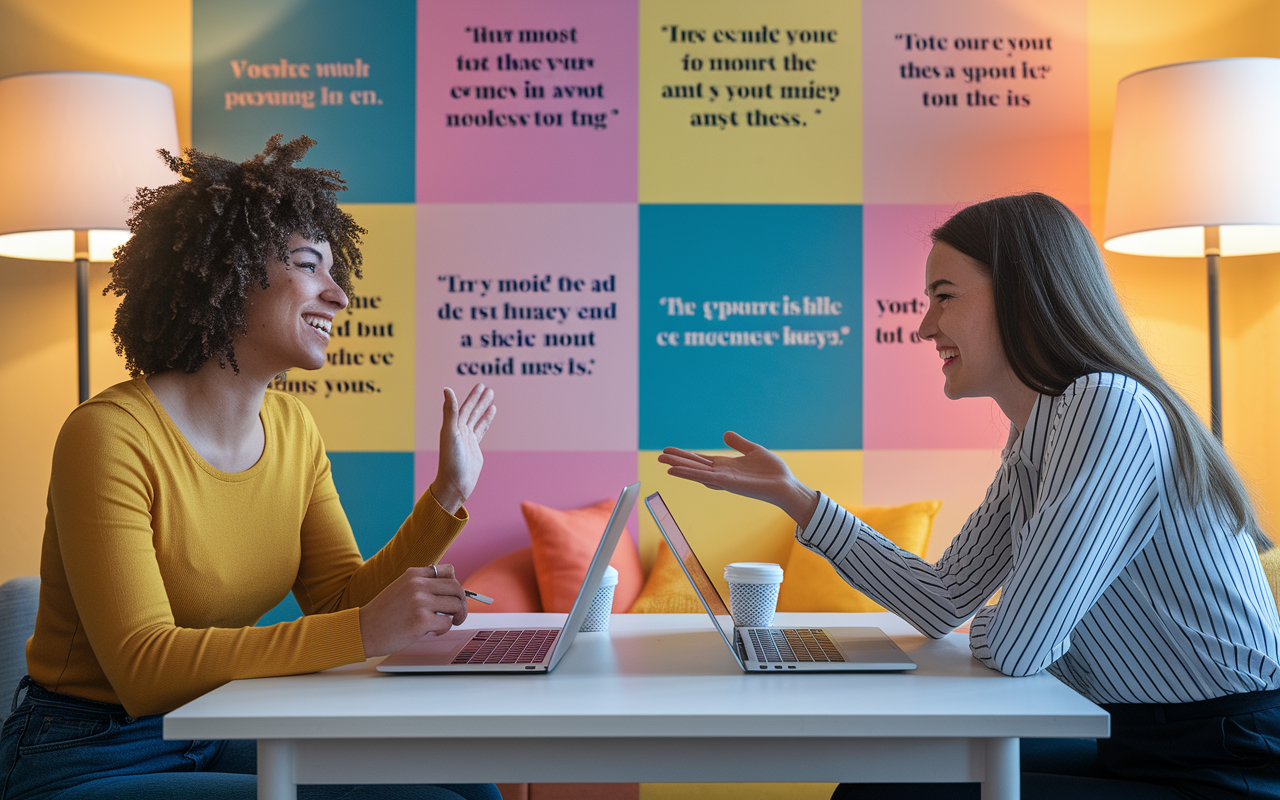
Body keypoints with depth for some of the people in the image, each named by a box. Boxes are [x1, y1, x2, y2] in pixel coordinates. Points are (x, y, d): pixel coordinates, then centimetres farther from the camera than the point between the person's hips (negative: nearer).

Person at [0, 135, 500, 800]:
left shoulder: (292, 428, 3)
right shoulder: (110, 436, -20)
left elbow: (340, 597, 3)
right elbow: (144, 668, -27)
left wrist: (447, 498, -9)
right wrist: (365, 630, -34)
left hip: (218, 737, 7)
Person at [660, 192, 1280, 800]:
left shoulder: (1108, 408, -23)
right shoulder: (1030, 447, 8)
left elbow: (1016, 646, -27)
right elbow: (941, 602, 7)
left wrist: (990, 625, -2)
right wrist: (792, 496, 6)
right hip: (1135, 748, 8)